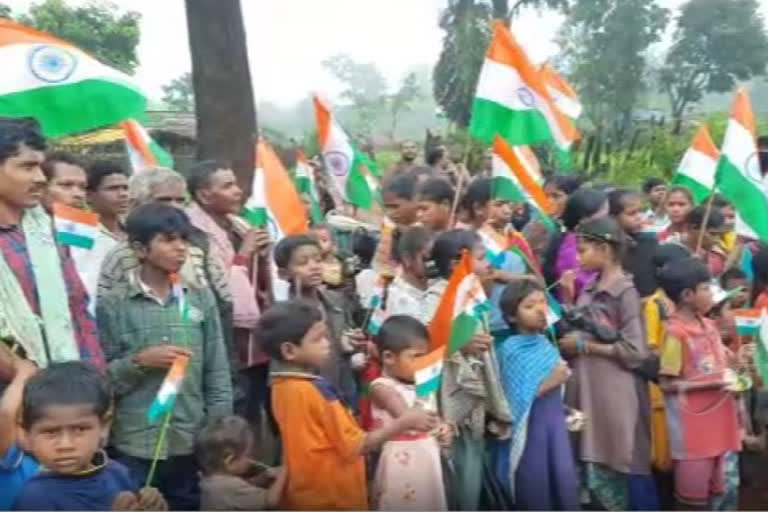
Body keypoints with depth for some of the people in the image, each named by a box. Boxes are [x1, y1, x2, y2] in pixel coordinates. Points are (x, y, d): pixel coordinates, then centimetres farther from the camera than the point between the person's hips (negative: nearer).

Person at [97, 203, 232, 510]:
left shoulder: (202, 299, 4)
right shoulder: (112, 306, -3)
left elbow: (218, 374, 6)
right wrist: (139, 361, -17)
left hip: (194, 445, 3)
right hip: (133, 449, -2)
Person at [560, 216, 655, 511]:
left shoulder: (626, 292, -11)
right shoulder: (589, 291, 11)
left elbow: (635, 352, -16)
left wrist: (583, 345, -12)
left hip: (617, 397, -8)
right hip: (588, 393, 8)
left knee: (630, 473, 2)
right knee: (595, 474, 14)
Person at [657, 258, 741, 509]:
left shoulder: (709, 326, 7)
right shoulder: (675, 332, -16)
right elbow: (667, 384, -16)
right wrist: (710, 384, -20)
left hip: (716, 417, 8)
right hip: (692, 422, -8)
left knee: (716, 488, 18)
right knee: (693, 492, 3)